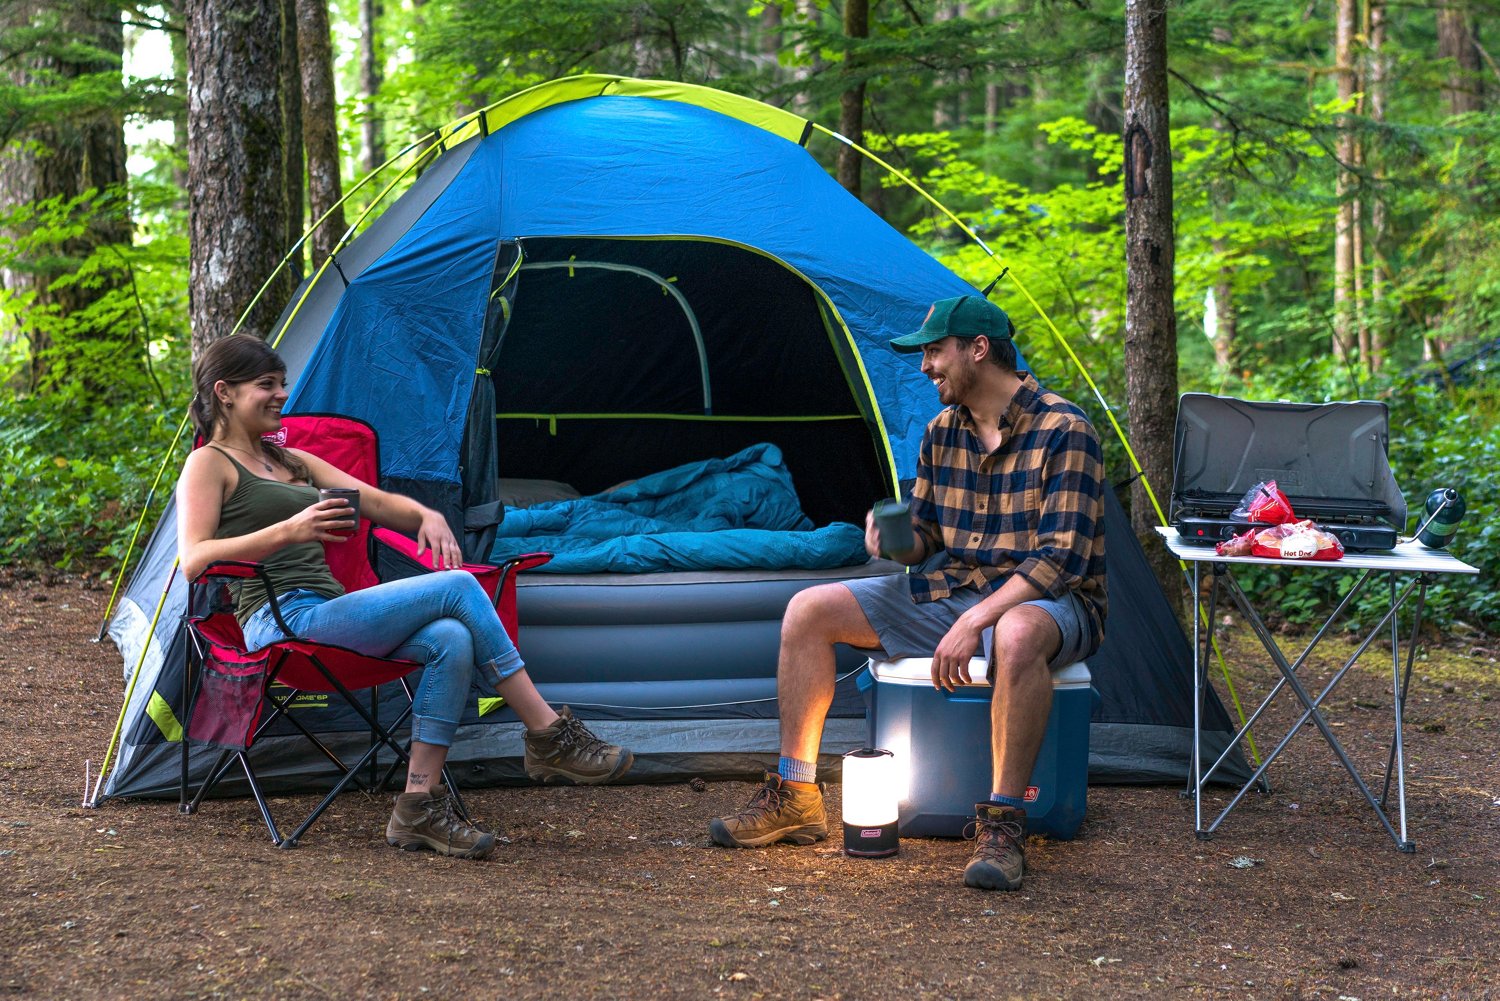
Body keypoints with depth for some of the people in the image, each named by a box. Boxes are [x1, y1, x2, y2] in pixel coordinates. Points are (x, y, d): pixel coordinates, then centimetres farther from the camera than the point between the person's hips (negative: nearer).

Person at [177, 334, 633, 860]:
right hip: (283, 619, -8)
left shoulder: (291, 461, 27)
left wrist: (425, 515, -3)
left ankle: (420, 807, -24)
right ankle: (549, 737, -12)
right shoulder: (208, 465, 3)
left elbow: (375, 501, 20)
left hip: (327, 613, 8)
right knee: (457, 587, -19)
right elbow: (193, 560, -14)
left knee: (451, 640, -24)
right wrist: (289, 531, -25)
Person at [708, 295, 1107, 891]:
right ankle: (794, 798, -1)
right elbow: (925, 539, 14)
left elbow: (1061, 557, -23)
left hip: (1044, 600, -7)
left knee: (1018, 634, -45)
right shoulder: (943, 431, 6)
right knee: (808, 611, -6)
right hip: (950, 590, 7)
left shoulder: (1062, 432, -16)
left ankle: (1002, 825, -35)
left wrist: (974, 621, -31)